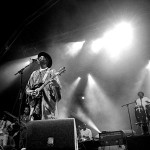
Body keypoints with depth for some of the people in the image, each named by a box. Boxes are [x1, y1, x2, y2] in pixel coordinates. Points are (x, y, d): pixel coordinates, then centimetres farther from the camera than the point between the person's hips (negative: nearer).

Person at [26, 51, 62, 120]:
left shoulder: (51, 72, 8)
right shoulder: (34, 73, 20)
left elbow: (58, 87, -3)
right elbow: (27, 87, 20)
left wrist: (54, 83, -26)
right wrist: (31, 92, -2)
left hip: (48, 102, -3)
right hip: (35, 103, 4)